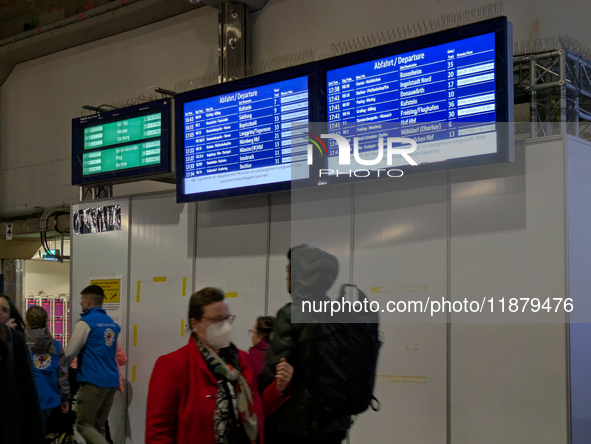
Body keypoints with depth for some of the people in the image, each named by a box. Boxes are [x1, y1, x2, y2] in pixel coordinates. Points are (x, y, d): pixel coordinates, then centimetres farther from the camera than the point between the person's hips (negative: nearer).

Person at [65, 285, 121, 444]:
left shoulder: (86, 323, -9)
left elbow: (70, 353, -9)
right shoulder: (112, 323, 13)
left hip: (93, 382, -7)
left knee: (84, 425, -1)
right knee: (98, 426, 13)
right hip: (112, 381, 7)